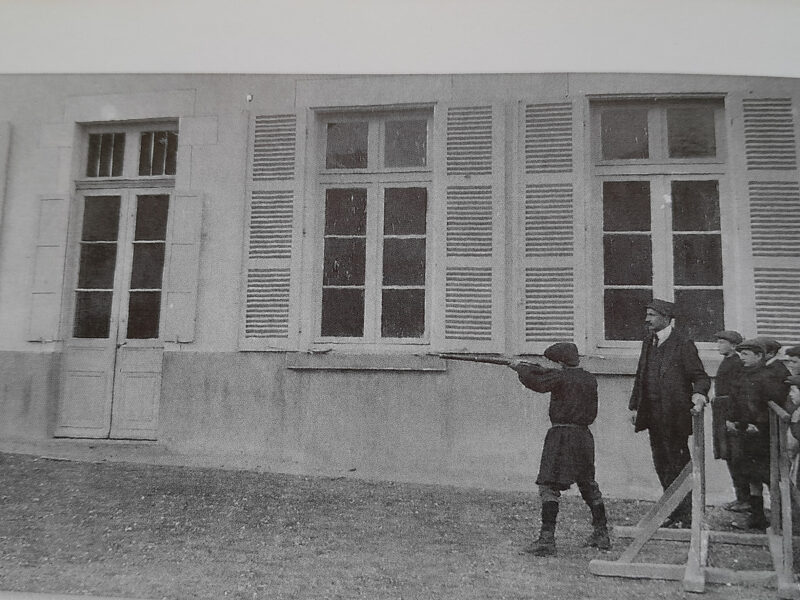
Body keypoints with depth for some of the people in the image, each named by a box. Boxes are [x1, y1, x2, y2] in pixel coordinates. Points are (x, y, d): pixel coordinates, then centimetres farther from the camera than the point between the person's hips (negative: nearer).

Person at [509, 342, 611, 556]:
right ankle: (601, 534, 31)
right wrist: (532, 368, 20)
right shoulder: (590, 379, 11)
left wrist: (521, 367, 6)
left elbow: (536, 383, -12)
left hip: (561, 435, -8)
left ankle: (547, 539, -16)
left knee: (549, 486, -8)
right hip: (584, 436, 8)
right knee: (588, 484, 21)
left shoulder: (561, 377, -10)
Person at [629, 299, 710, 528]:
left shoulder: (683, 344, -10)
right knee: (662, 465, 13)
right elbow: (640, 376, 17)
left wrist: (699, 395, -29)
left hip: (675, 417, -7)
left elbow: (700, 376, -9)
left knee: (678, 465, 1)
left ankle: (685, 516, 13)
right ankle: (674, 511, 26)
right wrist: (634, 406, 14)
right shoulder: (648, 343, 12)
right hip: (654, 417, 7)